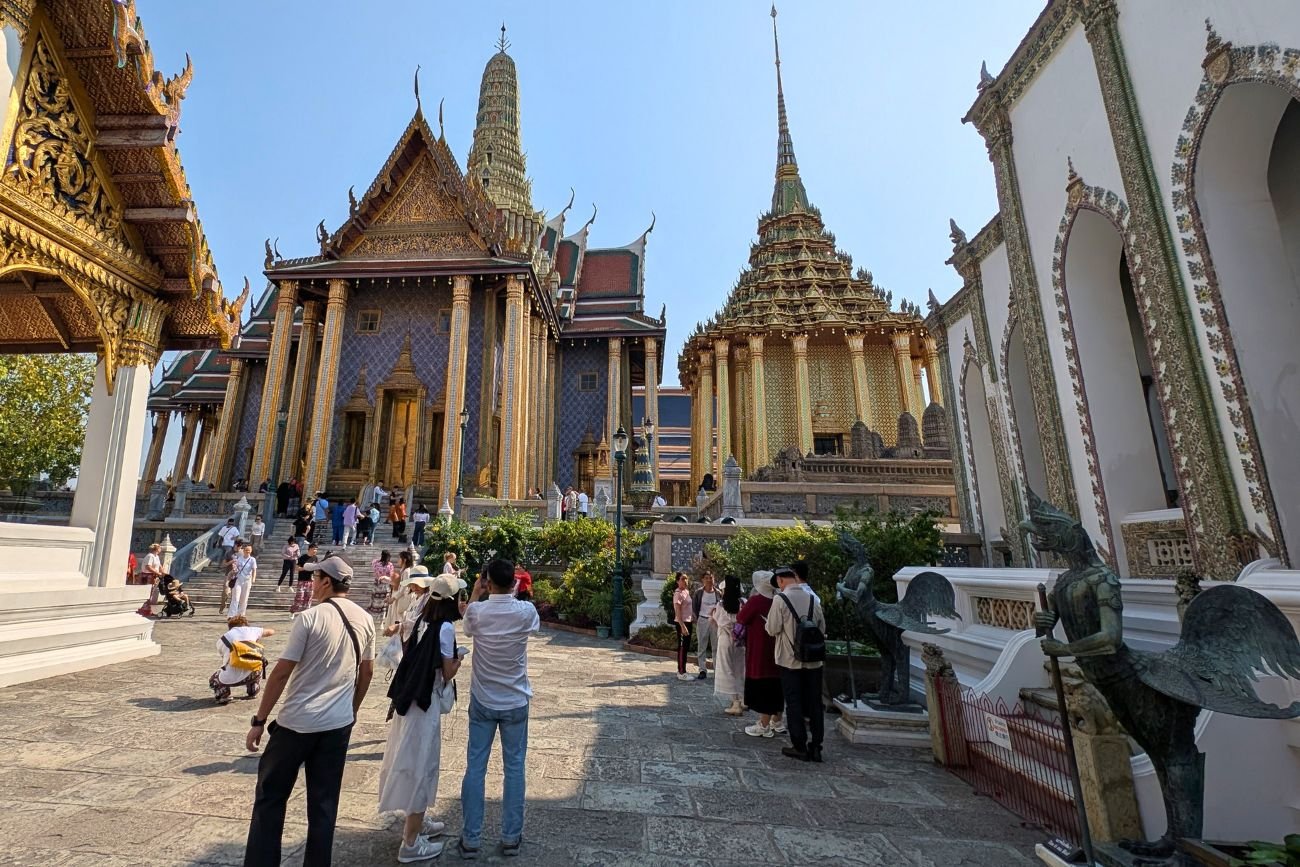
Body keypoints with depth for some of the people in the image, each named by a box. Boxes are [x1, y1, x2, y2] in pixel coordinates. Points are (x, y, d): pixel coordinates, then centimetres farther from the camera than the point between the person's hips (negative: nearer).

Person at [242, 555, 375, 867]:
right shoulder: (365, 620, 1)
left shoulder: (310, 618, -14)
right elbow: (367, 671, 8)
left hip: (297, 721, -4)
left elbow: (281, 672, -13)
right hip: (339, 723, 5)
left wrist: (259, 720, -3)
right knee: (324, 803, 14)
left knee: (270, 797, 14)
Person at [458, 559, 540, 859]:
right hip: (515, 702, 0)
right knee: (514, 767, 12)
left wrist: (475, 594, 20)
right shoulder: (526, 611, -15)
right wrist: (513, 594, 17)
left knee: (475, 767, 11)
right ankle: (511, 838, 21)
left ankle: (470, 839, 19)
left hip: (482, 701, 0)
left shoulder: (476, 611, -14)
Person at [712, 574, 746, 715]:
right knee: (740, 669, 17)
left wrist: (712, 614, 13)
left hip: (726, 639, -4)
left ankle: (736, 704, 2)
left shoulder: (721, 605, -12)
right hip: (740, 640, 4)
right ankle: (743, 701, 26)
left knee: (728, 671, 5)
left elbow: (717, 625, -3)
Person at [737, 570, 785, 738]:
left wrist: (743, 607, 10)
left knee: (762, 685, 2)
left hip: (760, 650, -7)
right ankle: (777, 722, 26)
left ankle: (764, 726, 8)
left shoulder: (756, 600, -17)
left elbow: (741, 619, -9)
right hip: (775, 649, 7)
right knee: (775, 684, 15)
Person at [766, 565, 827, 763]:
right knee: (814, 703, 12)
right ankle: (815, 747, 18)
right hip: (814, 660, 4)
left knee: (794, 704, 7)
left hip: (790, 660, -4)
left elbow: (772, 629, -12)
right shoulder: (813, 598, 0)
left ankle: (800, 747, 13)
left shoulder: (781, 599, -14)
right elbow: (822, 628, 7)